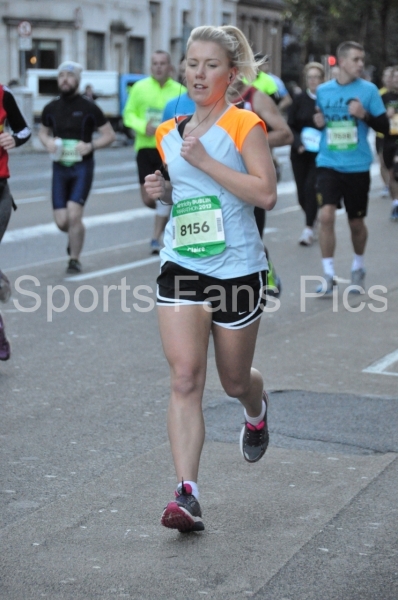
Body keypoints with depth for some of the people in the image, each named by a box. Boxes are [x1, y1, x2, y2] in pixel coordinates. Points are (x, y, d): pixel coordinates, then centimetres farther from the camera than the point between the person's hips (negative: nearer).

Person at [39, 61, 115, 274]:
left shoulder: (89, 108, -4)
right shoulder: (51, 108, 6)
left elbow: (109, 135, 0)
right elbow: (43, 132, 21)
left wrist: (90, 146, -17)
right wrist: (47, 142, -2)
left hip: (82, 167, -3)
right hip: (60, 168, 4)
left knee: (73, 215, -15)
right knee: (61, 221, 0)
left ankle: (74, 259, 5)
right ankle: (76, 236, 37)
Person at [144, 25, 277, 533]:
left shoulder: (244, 125, -7)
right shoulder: (169, 133, 9)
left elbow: (266, 194, -18)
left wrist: (204, 161, -21)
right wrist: (160, 189, 3)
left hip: (237, 271, -3)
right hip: (180, 268, 3)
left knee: (234, 380, 14)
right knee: (185, 378, -12)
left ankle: (257, 413, 51)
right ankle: (186, 494, -13)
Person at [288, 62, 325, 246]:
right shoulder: (299, 100, 3)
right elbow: (290, 127, 3)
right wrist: (298, 143, -13)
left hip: (321, 153, -3)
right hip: (300, 153, 3)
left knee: (311, 188, -14)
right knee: (302, 191, 5)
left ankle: (309, 228, -8)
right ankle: (311, 221, 25)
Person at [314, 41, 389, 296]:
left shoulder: (368, 90, -3)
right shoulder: (323, 90, 4)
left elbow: (384, 126, -3)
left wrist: (365, 115, -20)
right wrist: (317, 122, -3)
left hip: (357, 166, -1)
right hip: (328, 163, 1)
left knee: (356, 222, 11)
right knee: (326, 215, -17)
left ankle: (358, 268, 37)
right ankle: (329, 276, -6)